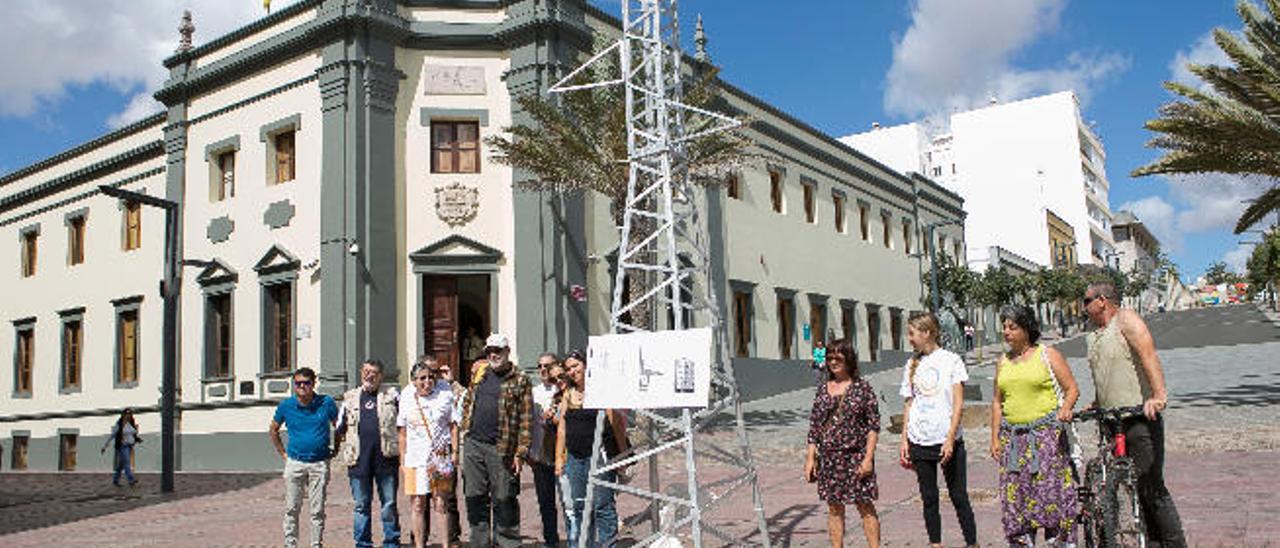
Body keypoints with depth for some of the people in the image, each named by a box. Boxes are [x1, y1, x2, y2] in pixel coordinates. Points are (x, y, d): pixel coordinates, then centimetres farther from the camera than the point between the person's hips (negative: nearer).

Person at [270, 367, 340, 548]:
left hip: (320, 464, -1)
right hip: (294, 463, 1)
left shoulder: (326, 403, -2)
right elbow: (273, 430, 17)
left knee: (318, 510, 4)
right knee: (292, 509, 6)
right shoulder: (286, 405, 1)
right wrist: (283, 454, 10)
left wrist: (335, 449, 5)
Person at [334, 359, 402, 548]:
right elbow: (340, 428, 19)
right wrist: (337, 449, 11)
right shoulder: (350, 397, 14)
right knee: (361, 505, 7)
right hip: (359, 458, 1)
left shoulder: (392, 395, 9)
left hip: (386, 456, -1)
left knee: (389, 504, 4)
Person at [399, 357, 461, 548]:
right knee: (418, 504, 3)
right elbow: (403, 432, 12)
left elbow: (453, 425, 4)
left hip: (441, 455, -1)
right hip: (415, 458, 1)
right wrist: (402, 459, 10)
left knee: (442, 504, 1)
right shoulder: (407, 397, 6)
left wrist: (454, 452, -1)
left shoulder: (445, 393, 1)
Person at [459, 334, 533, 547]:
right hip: (473, 444, 5)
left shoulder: (520, 381, -2)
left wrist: (520, 452, -11)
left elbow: (525, 419, -6)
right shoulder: (479, 376, 14)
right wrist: (466, 428, 11)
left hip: (501, 448, -5)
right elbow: (467, 404, 23)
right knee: (474, 497, 10)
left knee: (504, 500, 1)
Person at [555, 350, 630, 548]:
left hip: (600, 457, -6)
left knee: (602, 505, -5)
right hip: (574, 459, 6)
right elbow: (562, 428, 17)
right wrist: (559, 458, 13)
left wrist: (623, 455, -10)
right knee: (574, 507, 7)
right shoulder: (568, 394, 15)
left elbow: (617, 422, -8)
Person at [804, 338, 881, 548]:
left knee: (865, 506, 1)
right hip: (828, 457, 4)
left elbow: (874, 426, -4)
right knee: (834, 507, 9)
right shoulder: (823, 389, 8)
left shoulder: (862, 387, -3)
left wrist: (868, 458, -11)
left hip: (856, 456, -4)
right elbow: (814, 426, 10)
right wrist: (810, 457, 5)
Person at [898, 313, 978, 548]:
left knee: (959, 497, 2)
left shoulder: (951, 360, -3)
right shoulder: (912, 365, 10)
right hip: (919, 441, 4)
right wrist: (904, 441, 7)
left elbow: (958, 403, -6)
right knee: (929, 498, 9)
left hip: (948, 441, -4)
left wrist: (950, 439, -14)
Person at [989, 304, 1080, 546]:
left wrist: (1065, 408, -19)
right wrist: (995, 438, 12)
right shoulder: (1003, 362, 14)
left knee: (1051, 490, -8)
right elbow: (997, 401, 17)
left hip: (1047, 433, -4)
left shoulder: (1048, 355, 2)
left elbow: (1072, 388, 2)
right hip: (1012, 436, 4)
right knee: (1015, 494, 1)